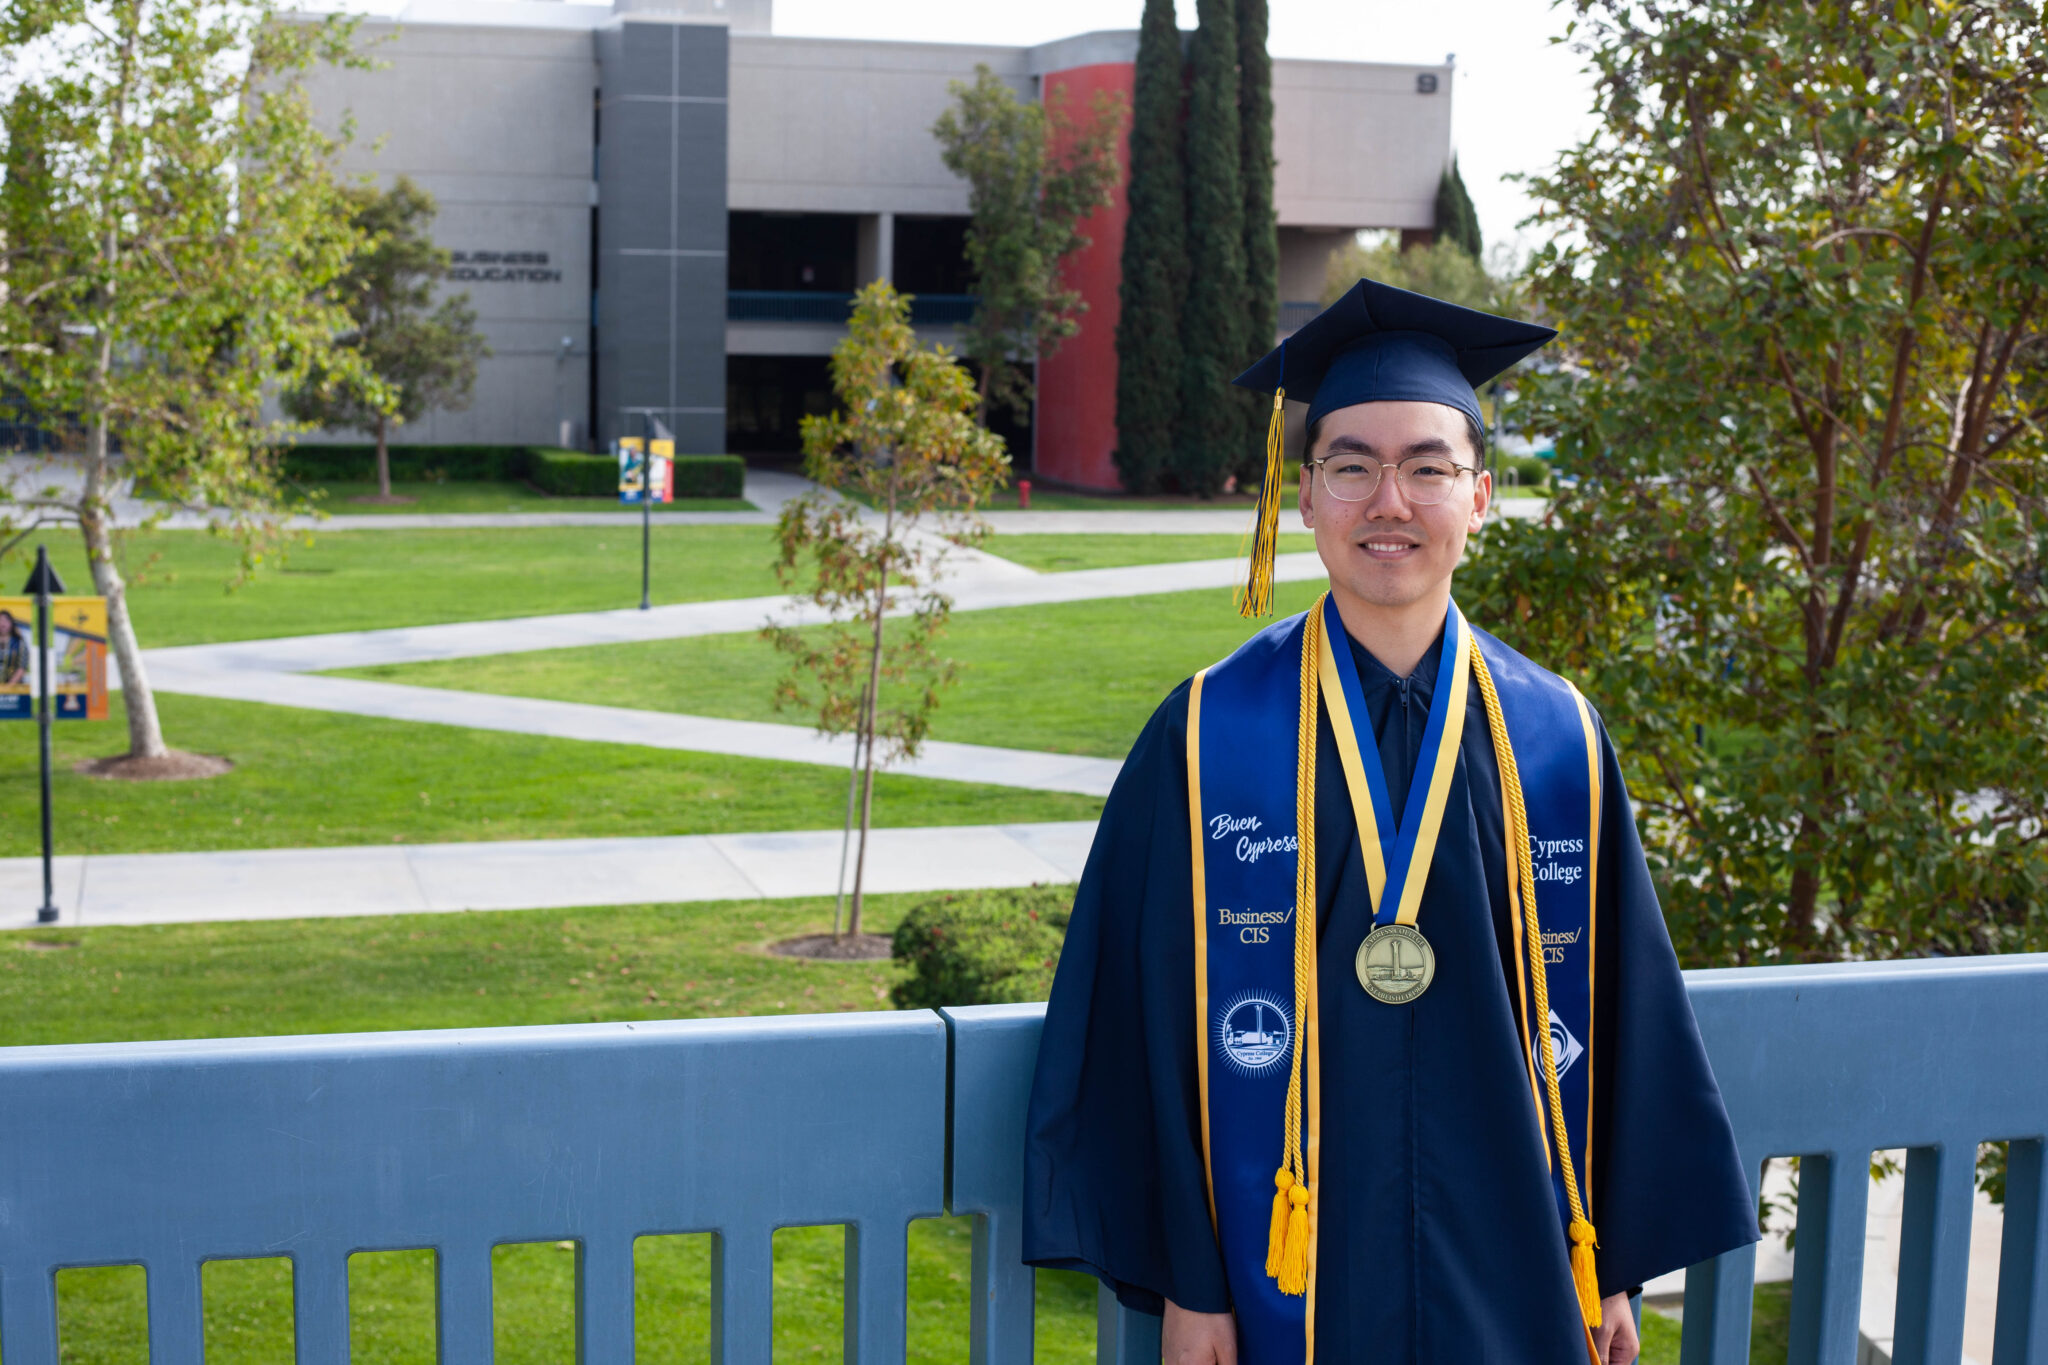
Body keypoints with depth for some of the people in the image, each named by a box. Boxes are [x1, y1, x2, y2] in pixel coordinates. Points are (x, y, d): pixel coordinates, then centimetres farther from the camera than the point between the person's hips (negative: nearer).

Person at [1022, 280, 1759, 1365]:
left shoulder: (1557, 743, 0)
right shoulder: (1208, 738, -6)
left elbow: (1617, 1013, 5)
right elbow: (1149, 1019, -4)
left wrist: (1616, 1268, 7)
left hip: (1508, 1272, 2)